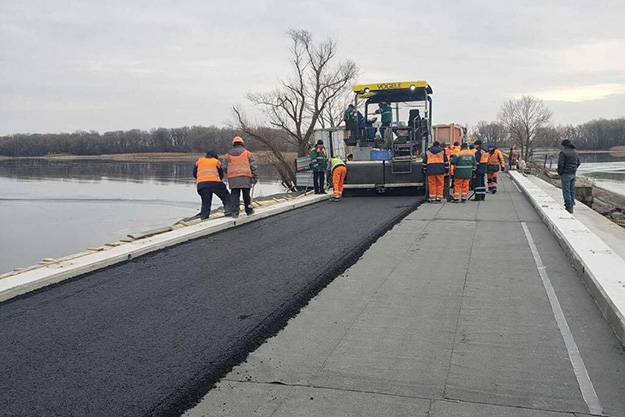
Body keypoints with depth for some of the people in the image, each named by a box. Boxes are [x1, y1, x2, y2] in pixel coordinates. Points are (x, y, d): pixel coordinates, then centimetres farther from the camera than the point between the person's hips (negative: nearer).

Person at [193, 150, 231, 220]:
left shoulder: (199, 161, 22)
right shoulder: (216, 161, 15)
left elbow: (194, 173, 20)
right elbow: (221, 173, 14)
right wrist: (220, 180, 32)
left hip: (201, 184, 3)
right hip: (214, 182, -3)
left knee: (205, 202, 8)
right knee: (226, 196, 11)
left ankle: (203, 217, 0)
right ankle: (227, 210, -5)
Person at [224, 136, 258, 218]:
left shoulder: (228, 154, 13)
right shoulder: (248, 153, 8)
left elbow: (225, 167, 11)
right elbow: (253, 166, 3)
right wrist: (255, 177, 7)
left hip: (232, 178, 1)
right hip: (245, 177, -1)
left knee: (234, 195, 2)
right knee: (246, 194, 9)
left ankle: (235, 212, -5)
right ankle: (249, 210, 19)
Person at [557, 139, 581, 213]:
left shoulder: (563, 152, -15)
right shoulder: (575, 151, 11)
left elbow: (560, 164, -17)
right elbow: (578, 162, 17)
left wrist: (560, 173, -4)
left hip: (566, 174, -8)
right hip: (573, 174, 8)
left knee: (566, 191, -4)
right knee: (572, 190, 15)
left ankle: (569, 207, -5)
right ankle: (572, 204, 21)